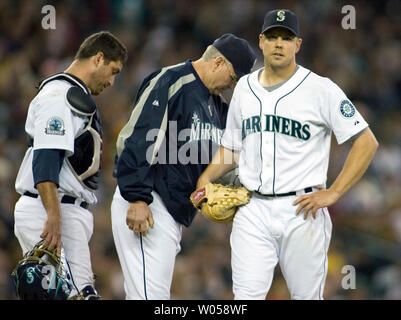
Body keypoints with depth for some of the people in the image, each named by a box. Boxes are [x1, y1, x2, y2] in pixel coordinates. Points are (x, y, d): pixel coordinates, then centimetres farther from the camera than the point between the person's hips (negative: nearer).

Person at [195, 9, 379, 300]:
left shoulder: (321, 90, -3)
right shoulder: (245, 88, 13)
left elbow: (367, 142, -5)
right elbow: (232, 148, 23)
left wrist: (333, 193, -11)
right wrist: (205, 177, 4)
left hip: (302, 211, -3)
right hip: (253, 211, 3)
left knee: (307, 296, 3)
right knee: (247, 296, -8)